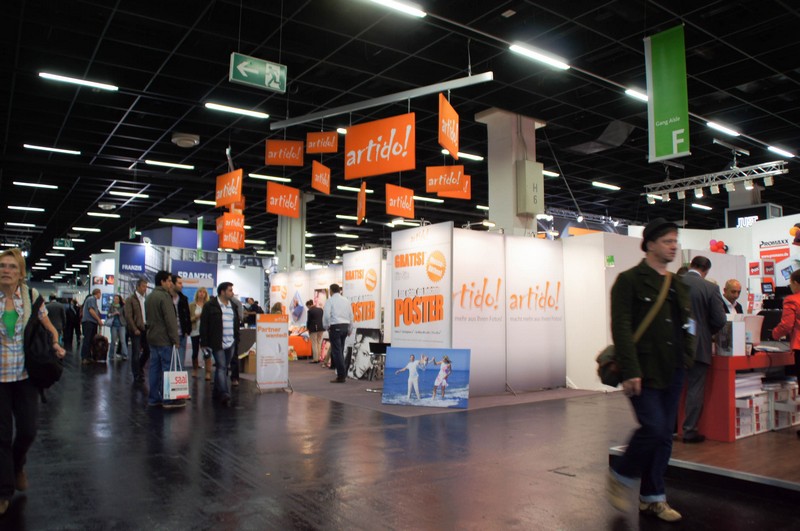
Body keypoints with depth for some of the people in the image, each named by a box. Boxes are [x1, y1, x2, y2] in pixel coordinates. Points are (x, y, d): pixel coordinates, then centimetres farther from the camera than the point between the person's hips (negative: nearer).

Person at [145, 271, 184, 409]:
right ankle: (167, 399, -2)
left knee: (154, 368, 11)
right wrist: (175, 339, -15)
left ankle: (153, 398, 15)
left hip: (152, 338, 9)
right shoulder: (165, 296, -15)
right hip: (164, 339, -9)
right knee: (167, 369, -4)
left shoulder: (149, 297, 16)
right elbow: (170, 320, -18)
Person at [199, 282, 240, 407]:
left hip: (231, 343, 6)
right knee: (221, 367, -10)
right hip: (218, 343, -6)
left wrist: (237, 339, 12)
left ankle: (216, 392, 22)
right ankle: (224, 395, -13)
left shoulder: (233, 306, 13)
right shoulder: (210, 306, -6)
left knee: (223, 368, 11)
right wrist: (204, 343, -11)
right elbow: (204, 325, -7)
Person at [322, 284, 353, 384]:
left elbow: (326, 315, -13)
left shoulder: (330, 300, -5)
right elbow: (351, 315, 12)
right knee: (340, 351, 16)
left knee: (336, 351, -3)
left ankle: (341, 376, -5)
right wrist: (349, 329, 20)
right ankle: (342, 374, 18)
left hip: (335, 327, -6)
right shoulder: (346, 300, 11)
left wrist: (326, 326, 2)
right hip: (345, 326, 6)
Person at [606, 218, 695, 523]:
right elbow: (621, 327, -13)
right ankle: (620, 477, 12)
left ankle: (652, 498, 22)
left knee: (664, 434, 9)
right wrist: (629, 371, -19)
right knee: (653, 427, -13)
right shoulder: (630, 280, -6)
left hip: (672, 371, 7)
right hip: (644, 371, -7)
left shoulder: (677, 284, 15)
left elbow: (684, 324, 21)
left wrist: (686, 360, 10)